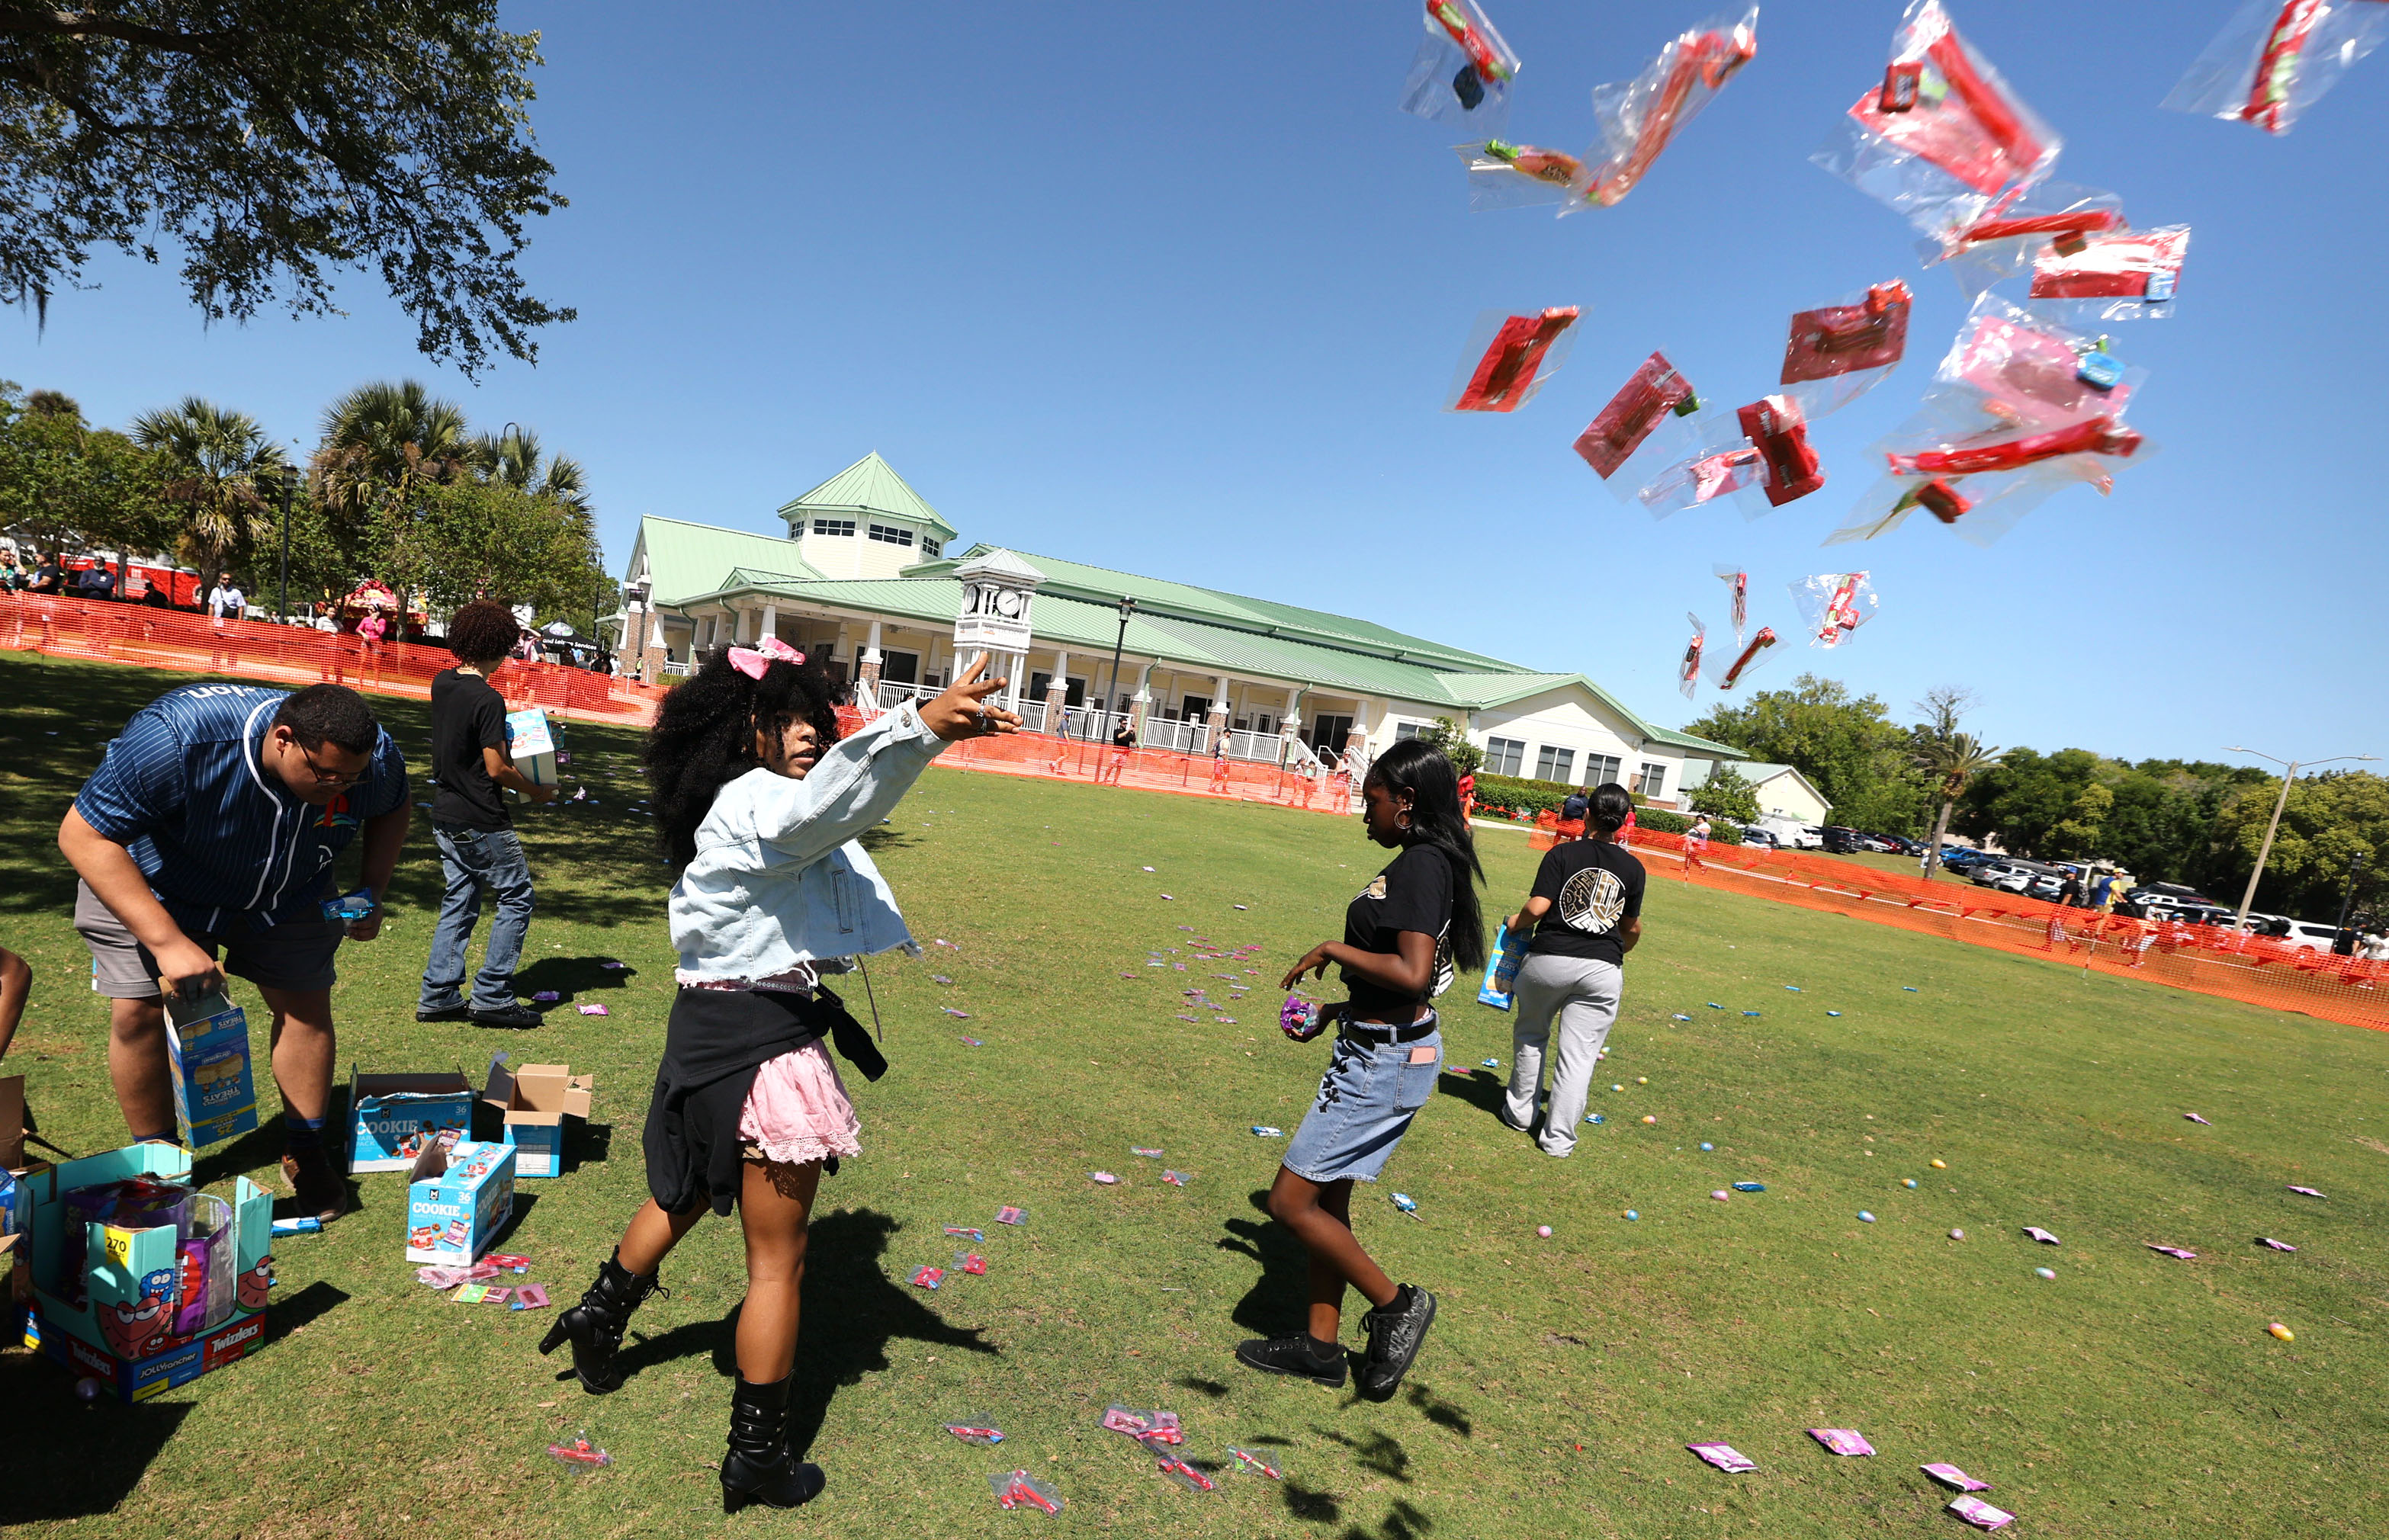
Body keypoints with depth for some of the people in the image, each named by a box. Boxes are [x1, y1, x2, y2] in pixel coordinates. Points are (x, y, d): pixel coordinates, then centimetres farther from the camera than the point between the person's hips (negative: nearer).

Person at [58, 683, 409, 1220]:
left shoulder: (373, 756, -27)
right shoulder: (176, 738, -41)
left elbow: (391, 810, -2)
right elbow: (83, 835, -34)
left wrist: (373, 892, -14)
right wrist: (167, 941, -41)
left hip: (286, 893, 3)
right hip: (150, 887, -2)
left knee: (307, 1004, -2)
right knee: (136, 1011, -10)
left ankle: (304, 1153, 16)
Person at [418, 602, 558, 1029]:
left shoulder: (441, 684, 5)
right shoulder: (487, 700, -20)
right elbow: (497, 769, -18)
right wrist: (536, 791, -4)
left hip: (446, 816, 9)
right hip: (482, 822, -9)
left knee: (458, 902, 16)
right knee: (516, 898, 4)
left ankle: (437, 996, 19)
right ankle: (491, 997, 5)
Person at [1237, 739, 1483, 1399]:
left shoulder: (1420, 866, -21)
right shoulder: (1428, 862, 9)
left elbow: (1412, 974, -32)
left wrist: (1332, 950, -19)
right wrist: (1338, 1011, 14)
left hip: (1385, 1061, -10)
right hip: (1381, 1048, 10)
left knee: (1290, 1202, 1)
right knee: (1325, 1199, 19)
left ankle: (1395, 1305, 17)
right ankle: (1320, 1344, 33)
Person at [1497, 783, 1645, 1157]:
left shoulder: (1562, 853, -4)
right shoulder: (1633, 867, 5)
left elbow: (1536, 908, -12)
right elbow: (1632, 929, 14)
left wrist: (1515, 924, 8)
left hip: (1548, 959, -1)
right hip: (1603, 969, 1)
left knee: (1530, 1035, 22)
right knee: (1579, 1055, 6)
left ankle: (1520, 1112, 31)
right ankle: (1558, 1138, 10)